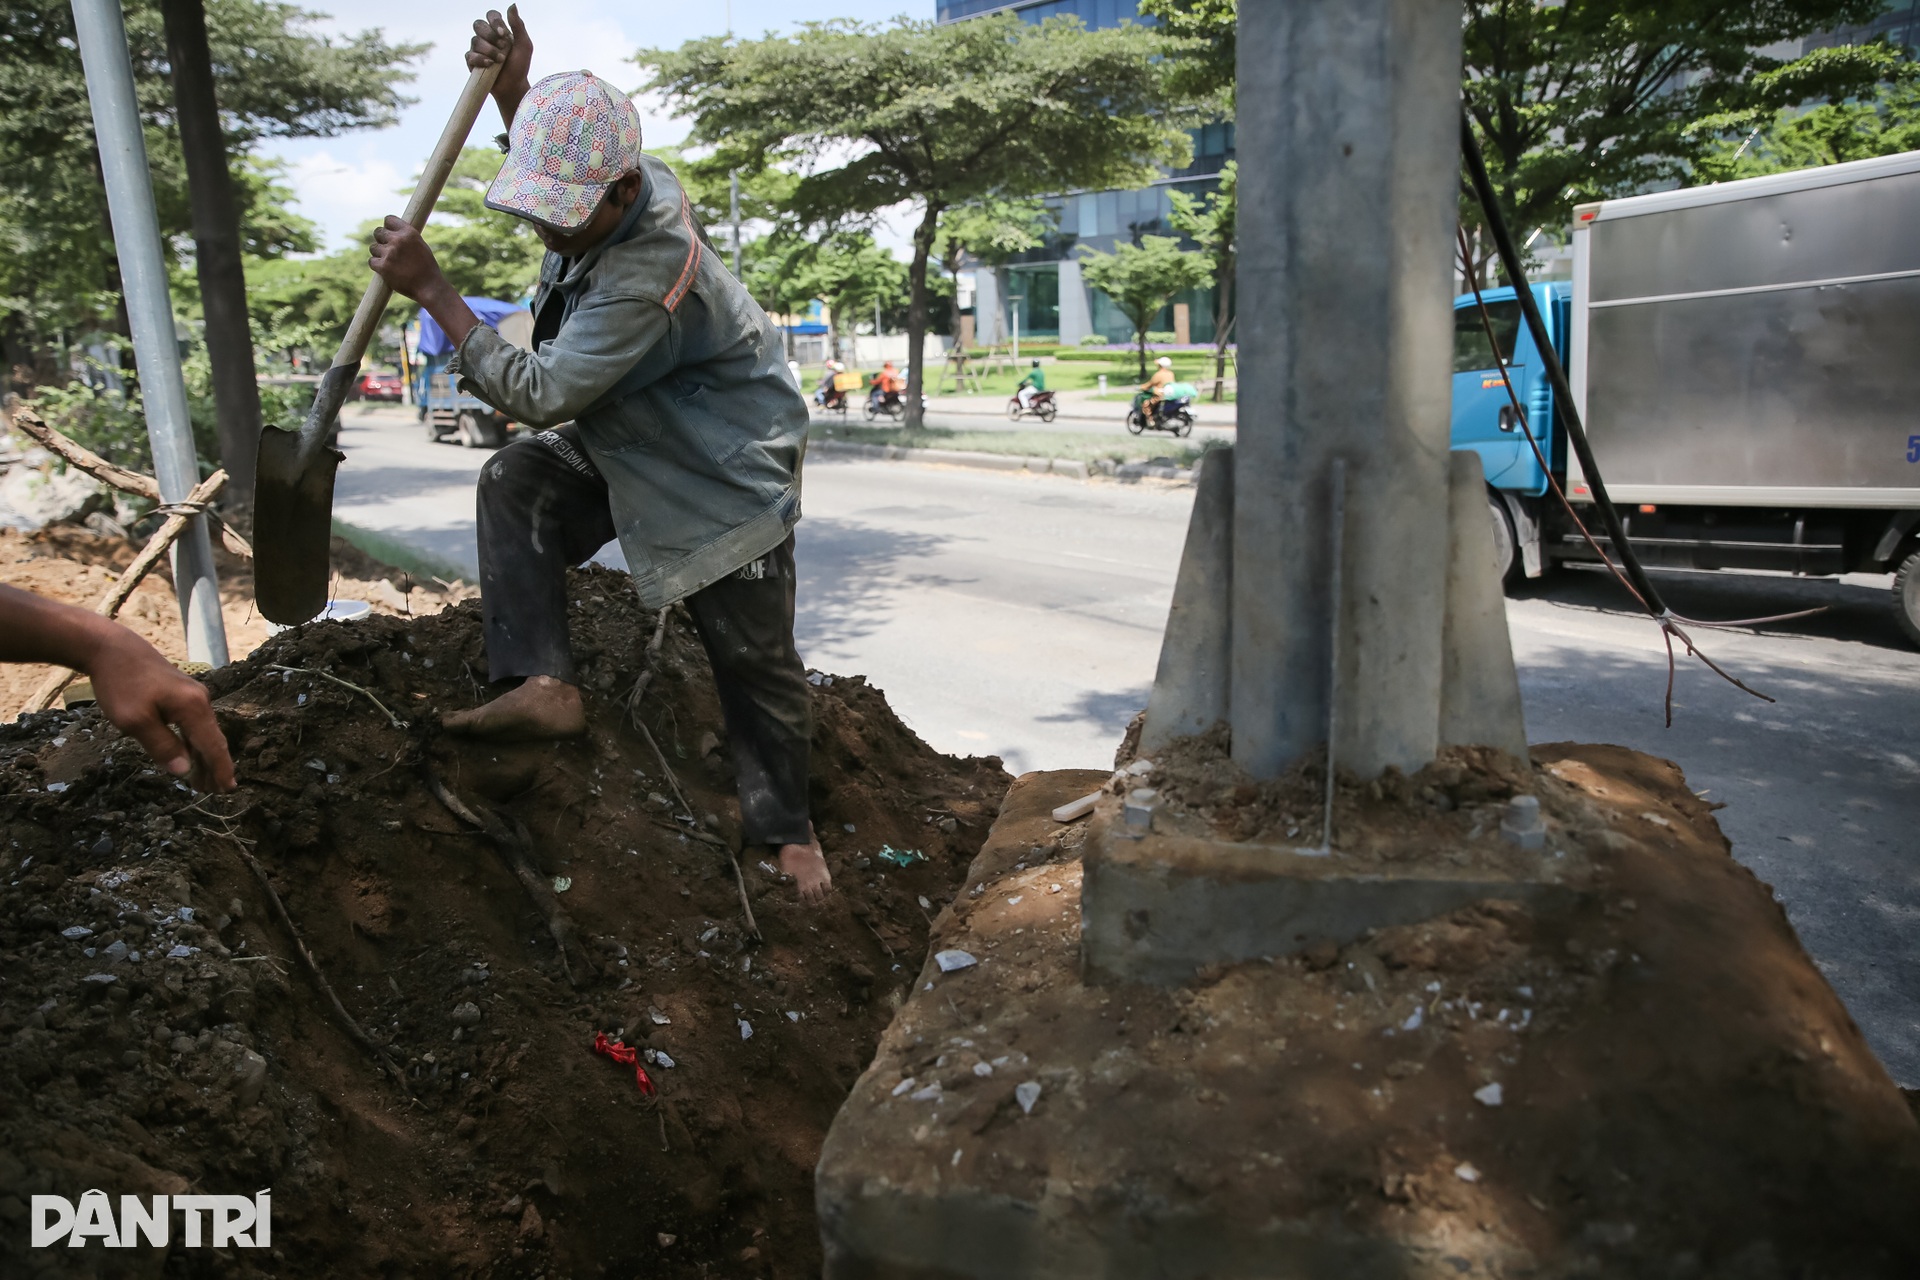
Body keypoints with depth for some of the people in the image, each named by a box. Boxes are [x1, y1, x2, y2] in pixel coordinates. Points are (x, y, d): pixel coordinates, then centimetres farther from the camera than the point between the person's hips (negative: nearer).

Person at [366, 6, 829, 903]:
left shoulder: (649, 272, -35)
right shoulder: (613, 184, -9)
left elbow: (540, 396, -32)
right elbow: (542, 156, 19)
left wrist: (430, 289, -29)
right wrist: (510, 89, -1)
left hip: (726, 471, -8)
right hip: (627, 437, 9)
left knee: (753, 656, 0)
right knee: (513, 484, -14)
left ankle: (786, 830, 19)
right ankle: (544, 685, -15)